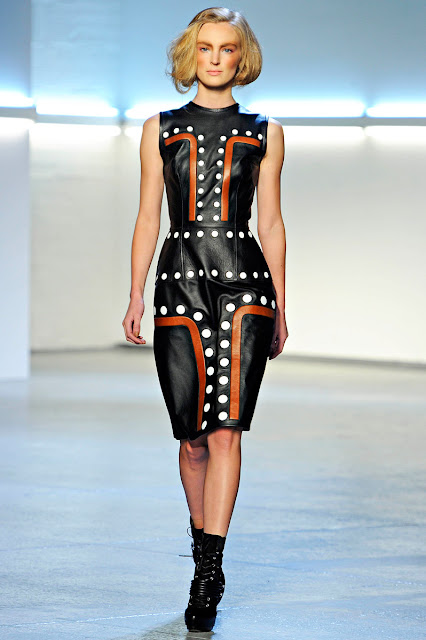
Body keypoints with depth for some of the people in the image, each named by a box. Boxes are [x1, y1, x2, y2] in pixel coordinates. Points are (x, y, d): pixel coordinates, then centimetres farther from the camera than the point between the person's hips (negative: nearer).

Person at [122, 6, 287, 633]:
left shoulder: (265, 132, 10)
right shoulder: (161, 129, 12)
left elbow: (271, 222, 12)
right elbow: (148, 217, 10)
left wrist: (280, 305, 10)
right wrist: (136, 296, 3)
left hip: (244, 282, -1)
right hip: (180, 281, 1)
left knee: (225, 430, -14)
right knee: (192, 437, 4)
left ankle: (208, 572, -16)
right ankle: (206, 554, 21)